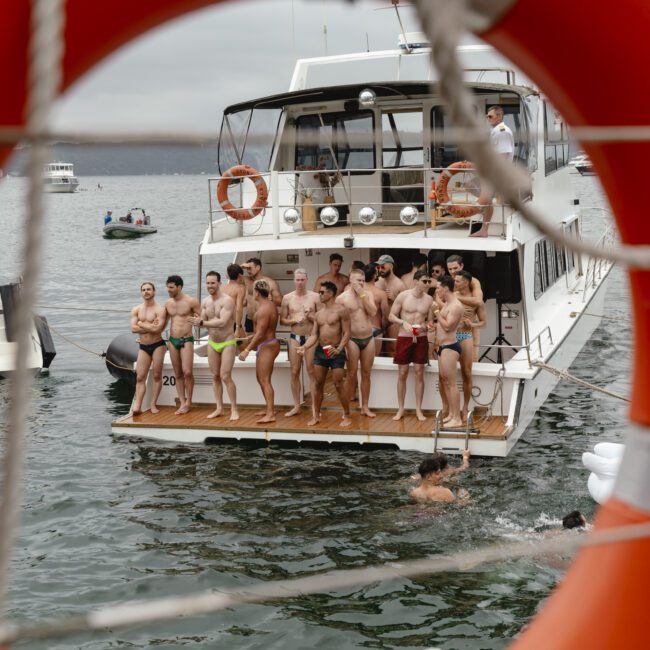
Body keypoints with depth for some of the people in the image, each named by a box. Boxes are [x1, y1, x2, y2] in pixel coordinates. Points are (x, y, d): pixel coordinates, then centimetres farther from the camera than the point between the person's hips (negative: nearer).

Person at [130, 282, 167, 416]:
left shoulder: (160, 309, -8)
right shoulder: (136, 310, 6)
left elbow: (157, 329, -21)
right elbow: (133, 328, -6)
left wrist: (142, 324, -11)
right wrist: (150, 326, -12)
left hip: (157, 345, -4)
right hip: (143, 347, 4)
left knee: (157, 376, 1)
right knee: (140, 377, -4)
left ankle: (153, 404, 7)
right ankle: (137, 406, -9)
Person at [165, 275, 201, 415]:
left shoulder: (191, 302, -7)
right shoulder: (168, 303, 10)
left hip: (186, 340, -5)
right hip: (172, 340, 5)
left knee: (187, 372, -13)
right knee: (178, 374, 6)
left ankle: (188, 401, 2)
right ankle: (182, 403, 9)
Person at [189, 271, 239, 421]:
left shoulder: (227, 300, -18)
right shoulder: (205, 302, 3)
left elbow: (222, 322, -28)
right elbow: (203, 321, 2)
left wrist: (202, 322, -29)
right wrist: (198, 321, -22)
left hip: (227, 343, -6)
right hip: (212, 343, 6)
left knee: (225, 376, -11)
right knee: (215, 377, 8)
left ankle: (234, 409, -2)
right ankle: (219, 408, 16)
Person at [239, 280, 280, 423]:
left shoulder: (264, 309, -21)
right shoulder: (270, 304, 11)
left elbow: (260, 334, -25)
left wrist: (247, 350, -23)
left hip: (267, 347, -11)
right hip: (267, 345, 11)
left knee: (264, 380, -12)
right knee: (260, 378, 19)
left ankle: (270, 414, -17)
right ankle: (270, 408, 26)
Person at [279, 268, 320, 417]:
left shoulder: (315, 297, 0)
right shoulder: (287, 298, 4)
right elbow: (282, 320, 6)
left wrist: (310, 316, -16)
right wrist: (295, 320, -11)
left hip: (311, 338, -2)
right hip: (295, 338, 2)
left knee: (312, 372, -3)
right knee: (294, 372, 3)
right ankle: (296, 406, 12)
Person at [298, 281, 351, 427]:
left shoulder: (340, 310, -7)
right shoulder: (318, 313, 11)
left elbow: (347, 333, -11)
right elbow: (314, 335, 9)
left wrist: (339, 349, -24)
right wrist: (305, 347, -9)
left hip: (336, 351, -6)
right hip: (320, 350, 6)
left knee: (339, 384, -5)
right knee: (318, 384, 7)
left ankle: (347, 416, 6)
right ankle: (316, 415, 16)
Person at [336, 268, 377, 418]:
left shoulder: (368, 294, 7)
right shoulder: (342, 298, -4)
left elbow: (373, 312, -8)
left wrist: (362, 294, -11)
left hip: (368, 338, 4)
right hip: (352, 340, -4)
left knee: (366, 374, 8)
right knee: (352, 375, -2)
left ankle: (365, 406, 16)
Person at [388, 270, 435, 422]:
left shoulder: (429, 299, 1)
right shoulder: (403, 296, -6)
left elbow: (431, 321, 7)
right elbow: (391, 316, -3)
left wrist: (425, 326, -15)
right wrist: (403, 323, -19)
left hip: (421, 339, 2)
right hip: (404, 338, -2)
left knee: (419, 374, 3)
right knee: (402, 374, 3)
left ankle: (418, 410, 10)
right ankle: (400, 409, 12)